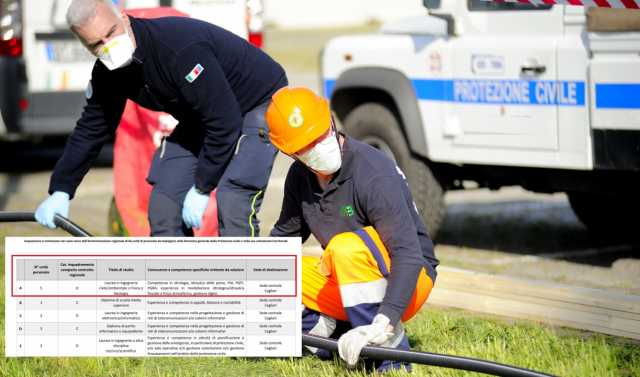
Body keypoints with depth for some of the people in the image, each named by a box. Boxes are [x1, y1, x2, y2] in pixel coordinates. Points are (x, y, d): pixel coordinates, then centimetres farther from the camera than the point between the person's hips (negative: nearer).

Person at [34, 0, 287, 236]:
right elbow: (90, 130, 5)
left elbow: (225, 122, -33)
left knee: (232, 202, -24)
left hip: (258, 101, -8)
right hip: (201, 117, 8)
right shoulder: (107, 73, -11)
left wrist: (201, 188, -26)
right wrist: (60, 191, -1)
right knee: (164, 202, -1)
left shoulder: (180, 48, -37)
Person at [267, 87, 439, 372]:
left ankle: (391, 355, -28)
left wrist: (383, 324, -45)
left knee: (347, 246, -37)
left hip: (406, 280, -7)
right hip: (346, 286, 7)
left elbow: (408, 254, -34)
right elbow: (283, 237, 14)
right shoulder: (300, 177, -2)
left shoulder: (374, 174, -26)